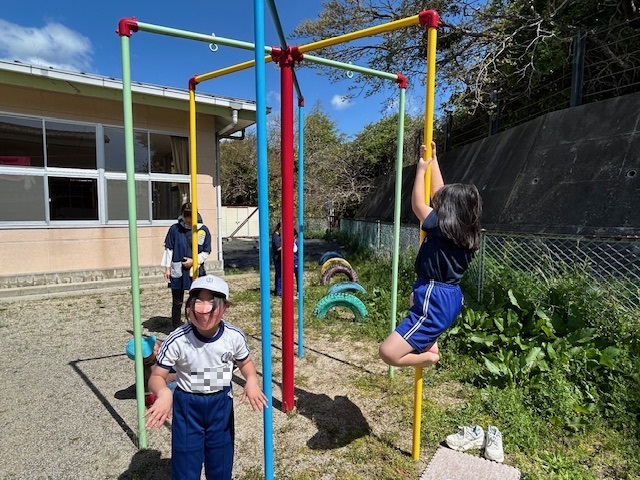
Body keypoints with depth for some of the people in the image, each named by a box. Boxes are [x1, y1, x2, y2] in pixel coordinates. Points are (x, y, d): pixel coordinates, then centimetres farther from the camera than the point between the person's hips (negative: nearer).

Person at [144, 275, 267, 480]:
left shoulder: (235, 336, -19)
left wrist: (252, 380, -19)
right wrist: (163, 393, -34)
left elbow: (245, 363, 1)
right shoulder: (177, 340, -25)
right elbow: (156, 376, -12)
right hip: (187, 407, -2)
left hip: (221, 405, 2)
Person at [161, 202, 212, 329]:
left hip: (196, 270, 0)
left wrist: (194, 261, -11)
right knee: (177, 301, 11)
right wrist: (167, 268, 2)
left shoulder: (204, 230, -3)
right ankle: (177, 326, 27)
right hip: (177, 271, 0)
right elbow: (168, 249, 4)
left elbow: (206, 252, 2)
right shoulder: (175, 229, -2)